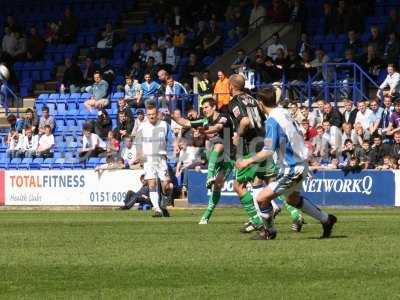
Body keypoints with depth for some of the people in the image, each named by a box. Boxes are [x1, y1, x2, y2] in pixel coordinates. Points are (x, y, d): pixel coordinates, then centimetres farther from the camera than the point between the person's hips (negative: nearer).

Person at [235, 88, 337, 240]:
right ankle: (326, 219, 38)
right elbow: (298, 135, 18)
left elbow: (268, 151, -28)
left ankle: (268, 231, 11)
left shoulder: (272, 121, -21)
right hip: (301, 163, 9)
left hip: (292, 169, -9)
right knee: (292, 198, 30)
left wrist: (248, 161, -20)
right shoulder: (284, 113, 5)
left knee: (262, 198, -7)